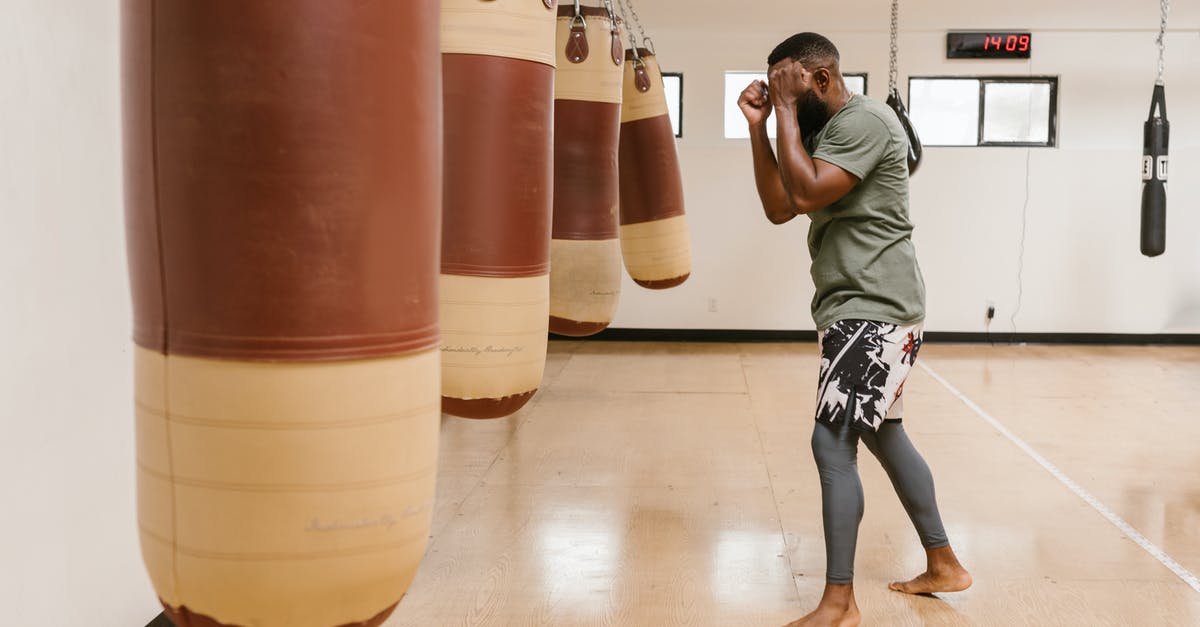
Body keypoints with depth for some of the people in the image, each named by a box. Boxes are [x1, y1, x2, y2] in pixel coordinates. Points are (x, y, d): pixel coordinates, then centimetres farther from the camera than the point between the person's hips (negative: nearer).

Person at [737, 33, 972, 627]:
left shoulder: (865, 120, -14)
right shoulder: (823, 131, 15)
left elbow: (807, 194, -24)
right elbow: (779, 208, 10)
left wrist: (786, 110, -15)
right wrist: (758, 127, 3)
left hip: (875, 310, -11)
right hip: (858, 309, 11)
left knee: (832, 443, -13)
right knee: (882, 435, 19)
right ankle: (943, 564, 33)